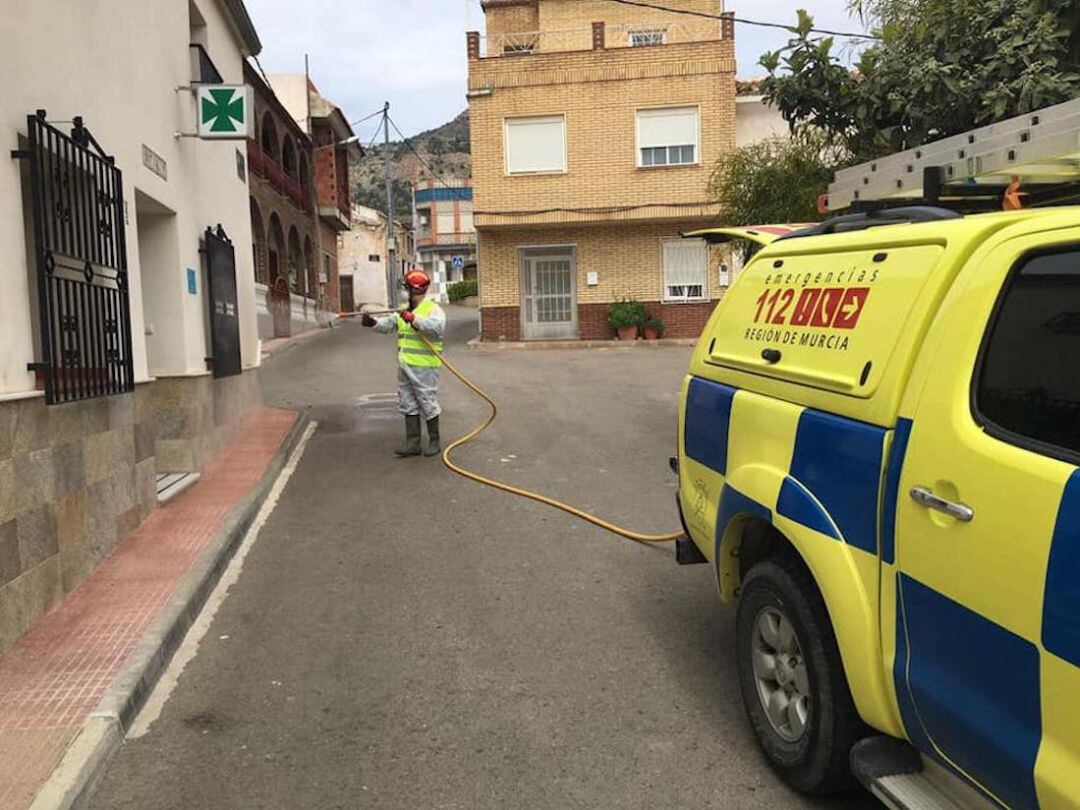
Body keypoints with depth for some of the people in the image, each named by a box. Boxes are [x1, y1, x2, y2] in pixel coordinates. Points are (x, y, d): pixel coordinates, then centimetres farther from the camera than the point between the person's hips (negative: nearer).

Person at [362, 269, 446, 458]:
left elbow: (438, 327, -27)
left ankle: (434, 442, 15)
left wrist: (414, 319, -33)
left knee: (428, 404, 1)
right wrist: (373, 322, -10)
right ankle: (413, 444, 17)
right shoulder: (404, 310, 17)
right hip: (404, 367, 8)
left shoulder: (432, 309, -8)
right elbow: (388, 324, 9)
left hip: (424, 367, -8)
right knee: (408, 405, 10)